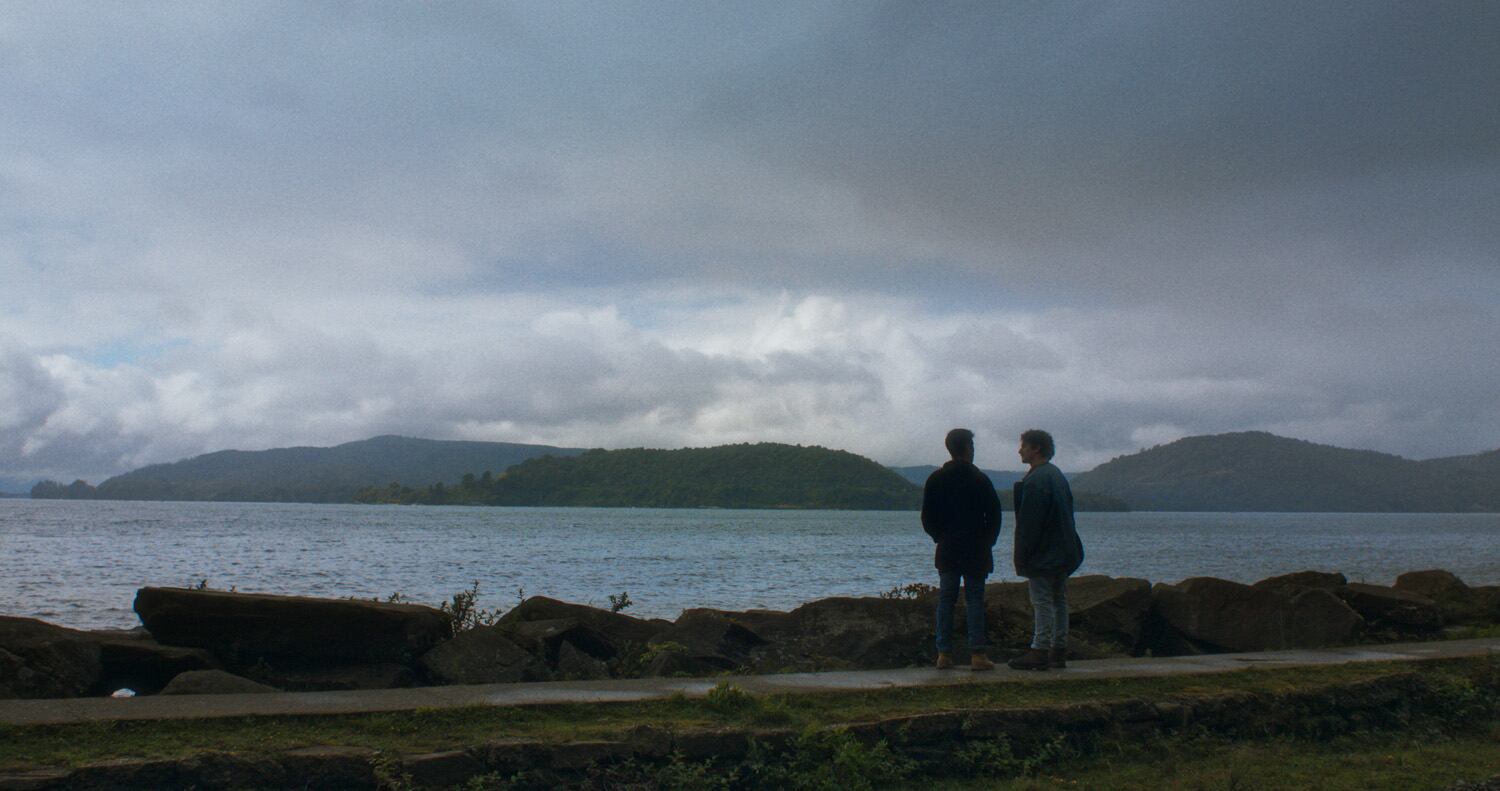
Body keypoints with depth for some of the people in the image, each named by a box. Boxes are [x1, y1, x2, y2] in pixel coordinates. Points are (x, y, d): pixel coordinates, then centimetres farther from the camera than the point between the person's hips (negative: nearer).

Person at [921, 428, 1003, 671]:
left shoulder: (936, 479, 2)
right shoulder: (980, 479, -6)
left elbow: (927, 517, 2)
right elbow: (994, 514, -4)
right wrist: (987, 541, 8)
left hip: (947, 550, 2)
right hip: (975, 550, -2)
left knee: (945, 599, 7)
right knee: (975, 598, 0)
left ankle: (944, 653, 4)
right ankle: (977, 654, -5)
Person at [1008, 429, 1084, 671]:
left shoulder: (1035, 480, -17)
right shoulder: (1057, 475, 14)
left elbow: (1028, 523, -19)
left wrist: (1021, 557, -14)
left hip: (1042, 555, -10)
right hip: (1062, 553, 10)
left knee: (1042, 602, -7)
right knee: (1059, 600, 12)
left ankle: (1039, 651, -5)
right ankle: (1059, 651, 17)